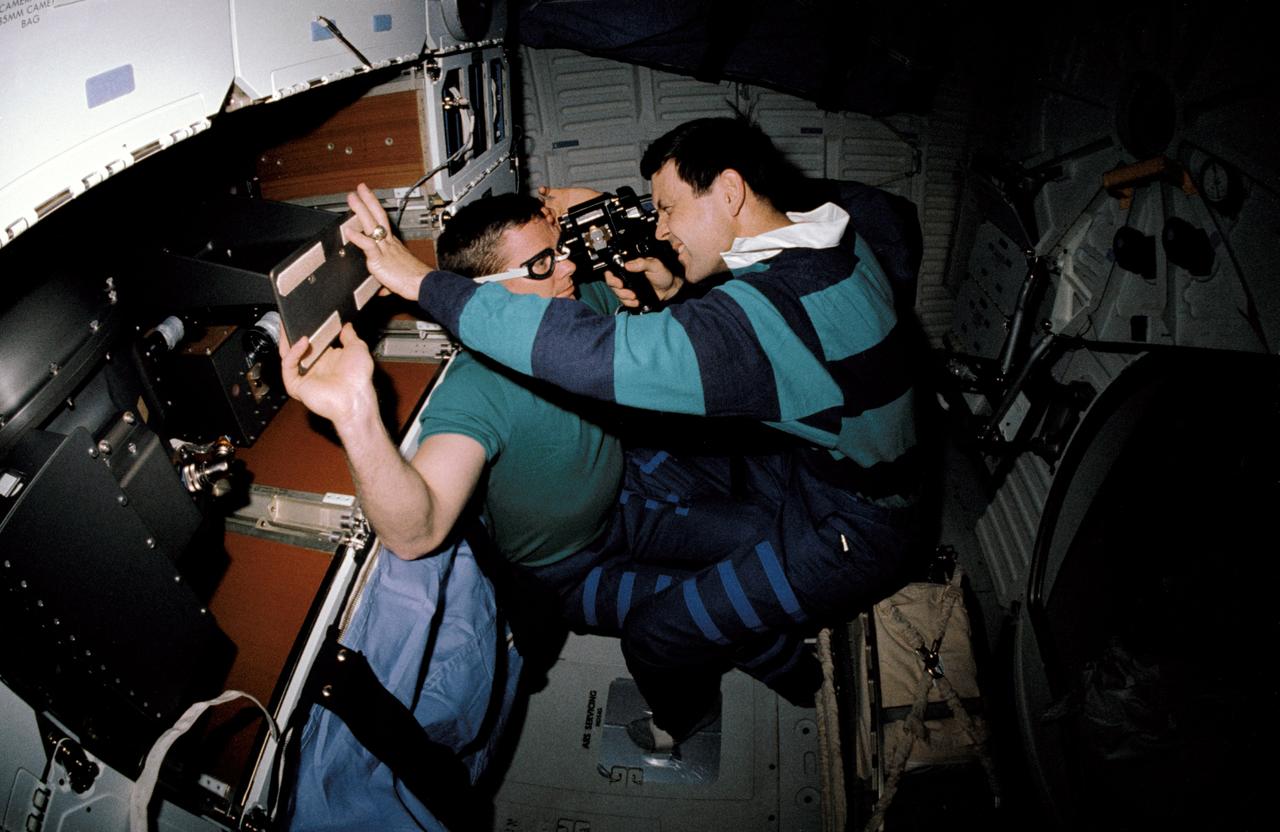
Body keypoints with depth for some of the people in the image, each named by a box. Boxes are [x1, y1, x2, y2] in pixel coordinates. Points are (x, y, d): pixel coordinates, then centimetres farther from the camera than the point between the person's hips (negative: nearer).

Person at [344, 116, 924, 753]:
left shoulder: (773, 313, -36)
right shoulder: (828, 242, -5)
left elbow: (591, 351, -44)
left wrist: (421, 281, -36)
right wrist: (678, 293, -3)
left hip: (848, 537, -9)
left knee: (654, 633, -3)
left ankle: (682, 715, 33)